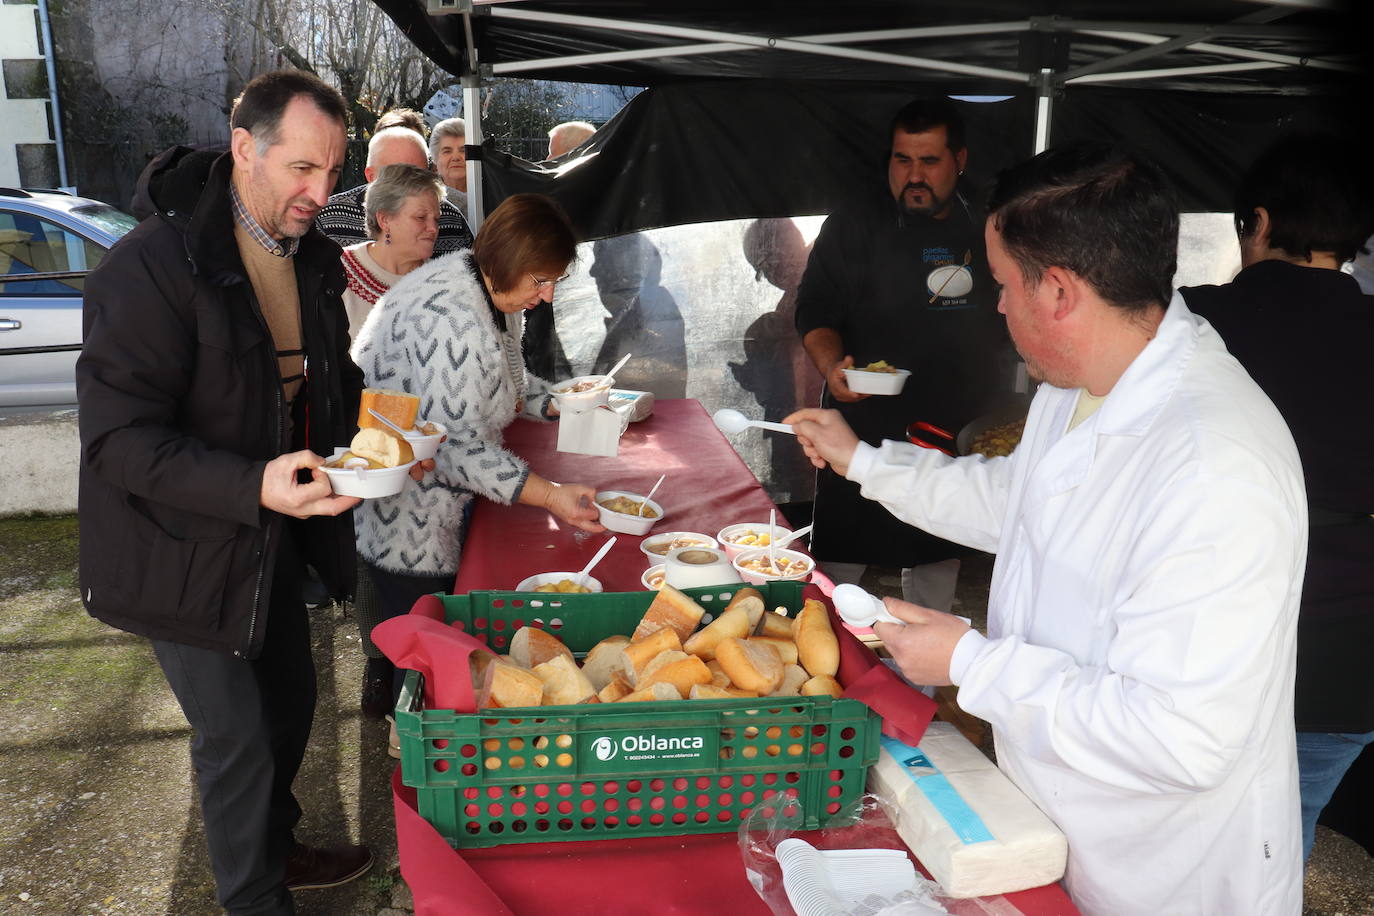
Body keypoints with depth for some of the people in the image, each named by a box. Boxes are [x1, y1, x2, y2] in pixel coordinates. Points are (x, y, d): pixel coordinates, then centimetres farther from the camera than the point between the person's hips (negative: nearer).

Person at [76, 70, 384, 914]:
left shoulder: (312, 259, 1)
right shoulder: (153, 266, -24)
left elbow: (331, 378, 13)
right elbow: (118, 440, -26)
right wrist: (256, 486, -39)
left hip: (270, 536, 8)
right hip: (183, 552, -7)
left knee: (290, 703, 21)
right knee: (237, 735, 5)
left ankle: (274, 847, 47)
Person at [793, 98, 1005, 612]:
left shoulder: (983, 234, 9)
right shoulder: (853, 228, -2)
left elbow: (1005, 326, 18)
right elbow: (814, 310, -5)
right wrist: (832, 366, -26)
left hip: (955, 434, 4)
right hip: (864, 429, -4)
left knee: (937, 558, 16)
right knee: (841, 558, -2)